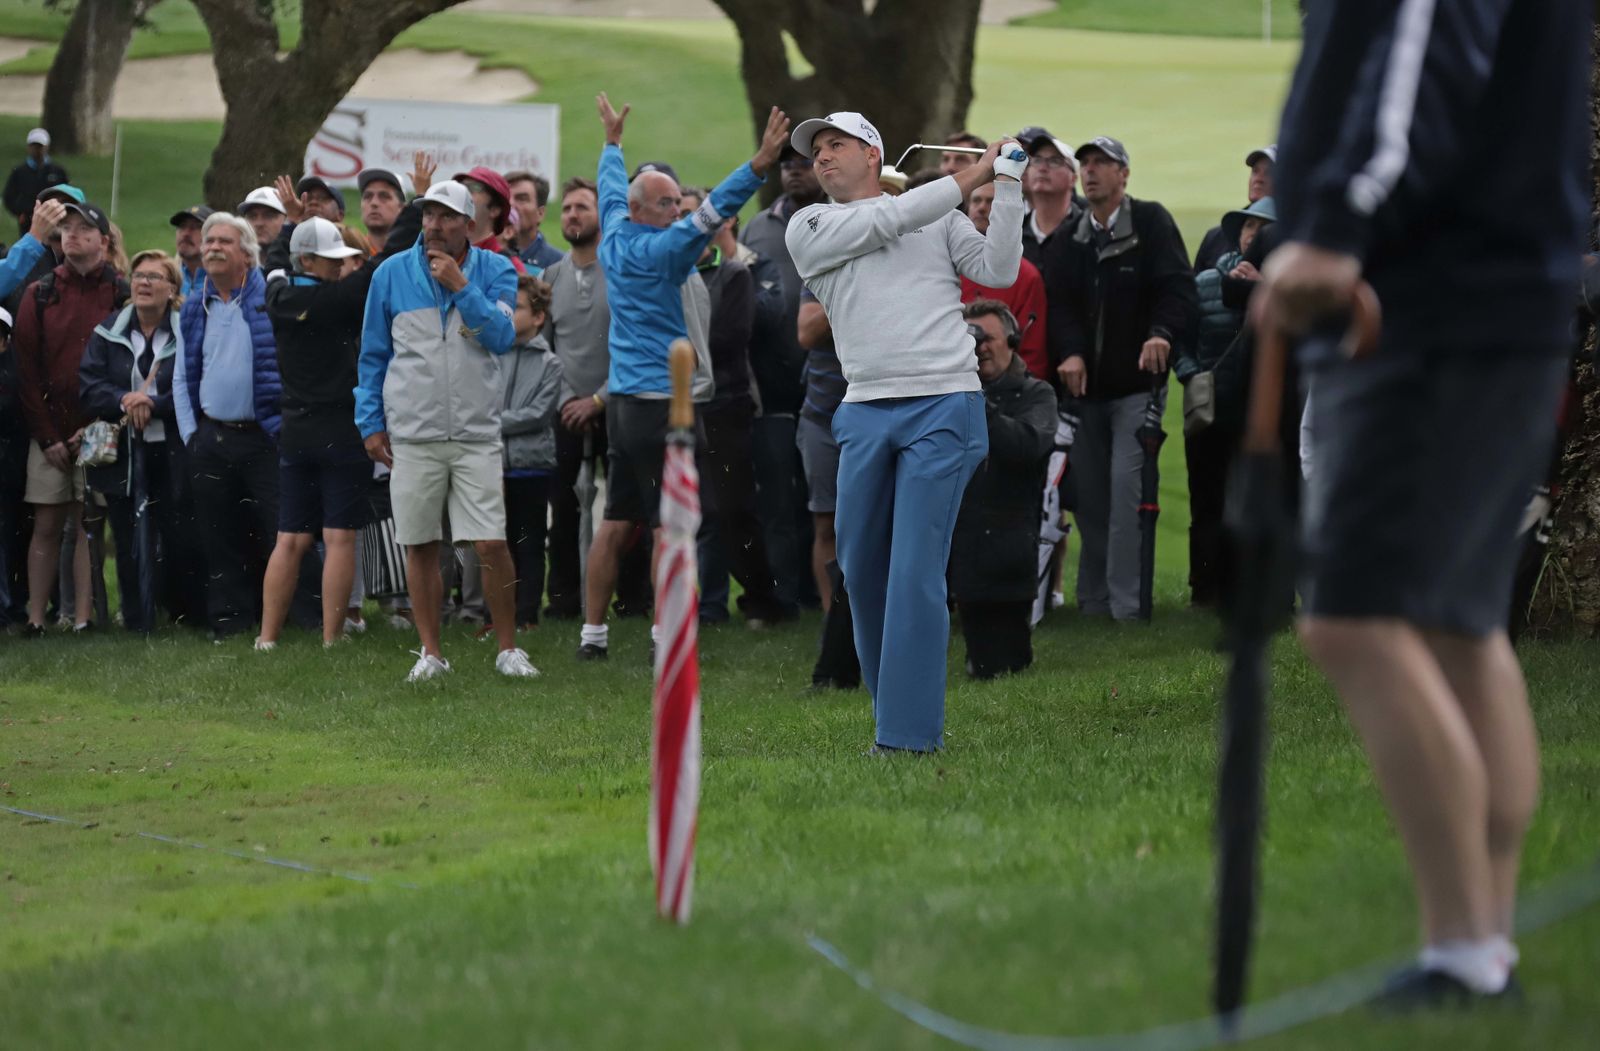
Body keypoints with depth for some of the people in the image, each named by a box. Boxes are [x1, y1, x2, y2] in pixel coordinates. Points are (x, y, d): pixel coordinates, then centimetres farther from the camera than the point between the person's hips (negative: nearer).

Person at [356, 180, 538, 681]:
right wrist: (370, 422, 6)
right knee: (420, 546, 4)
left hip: (477, 433, -1)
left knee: (492, 544, -7)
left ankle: (507, 649, 7)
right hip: (412, 435, 1)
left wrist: (460, 286, -16)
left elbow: (502, 337, -10)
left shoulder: (495, 271, 3)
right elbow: (373, 354, 11)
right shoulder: (392, 274, 5)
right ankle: (430, 653, 15)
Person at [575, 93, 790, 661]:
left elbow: (611, 189, 29)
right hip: (663, 400, -9)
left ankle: (593, 631, 10)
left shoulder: (616, 240, 10)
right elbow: (710, 213, -25)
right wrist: (760, 164, -31)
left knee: (617, 522, 10)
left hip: (624, 399, 9)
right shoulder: (658, 251, -13)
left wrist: (613, 143, 46)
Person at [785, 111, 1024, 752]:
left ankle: (909, 732, -9)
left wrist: (1009, 187, -1)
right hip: (865, 411, 3)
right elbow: (887, 220, -3)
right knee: (861, 569, 6)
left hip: (944, 408, -2)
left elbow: (998, 272, 4)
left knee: (915, 572, -9)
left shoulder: (940, 217, 14)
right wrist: (975, 174, -1)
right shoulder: (809, 228, 11)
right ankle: (892, 705, 21)